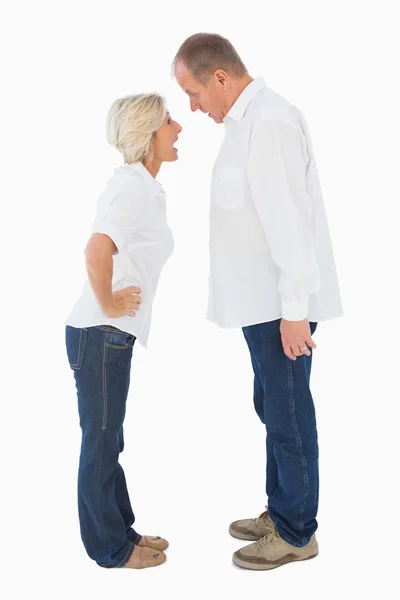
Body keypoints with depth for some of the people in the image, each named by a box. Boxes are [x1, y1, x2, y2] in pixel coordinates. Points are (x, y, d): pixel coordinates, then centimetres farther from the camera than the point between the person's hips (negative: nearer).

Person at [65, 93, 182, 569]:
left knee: (108, 440, 18)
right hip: (101, 334, -9)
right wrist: (108, 302, -20)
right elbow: (96, 250, -35)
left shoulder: (140, 185, 11)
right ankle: (111, 548, 20)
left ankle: (120, 532, 33)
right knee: (101, 442, 5)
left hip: (111, 335, 9)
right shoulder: (135, 188, -18)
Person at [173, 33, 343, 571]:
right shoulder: (250, 120, 13)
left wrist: (294, 310, -21)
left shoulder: (269, 123, -18)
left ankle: (296, 533, 17)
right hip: (264, 300, 10)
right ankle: (281, 513, 33)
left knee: (287, 415, 2)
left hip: (281, 303, -10)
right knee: (273, 407, 18)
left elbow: (289, 221, -22)